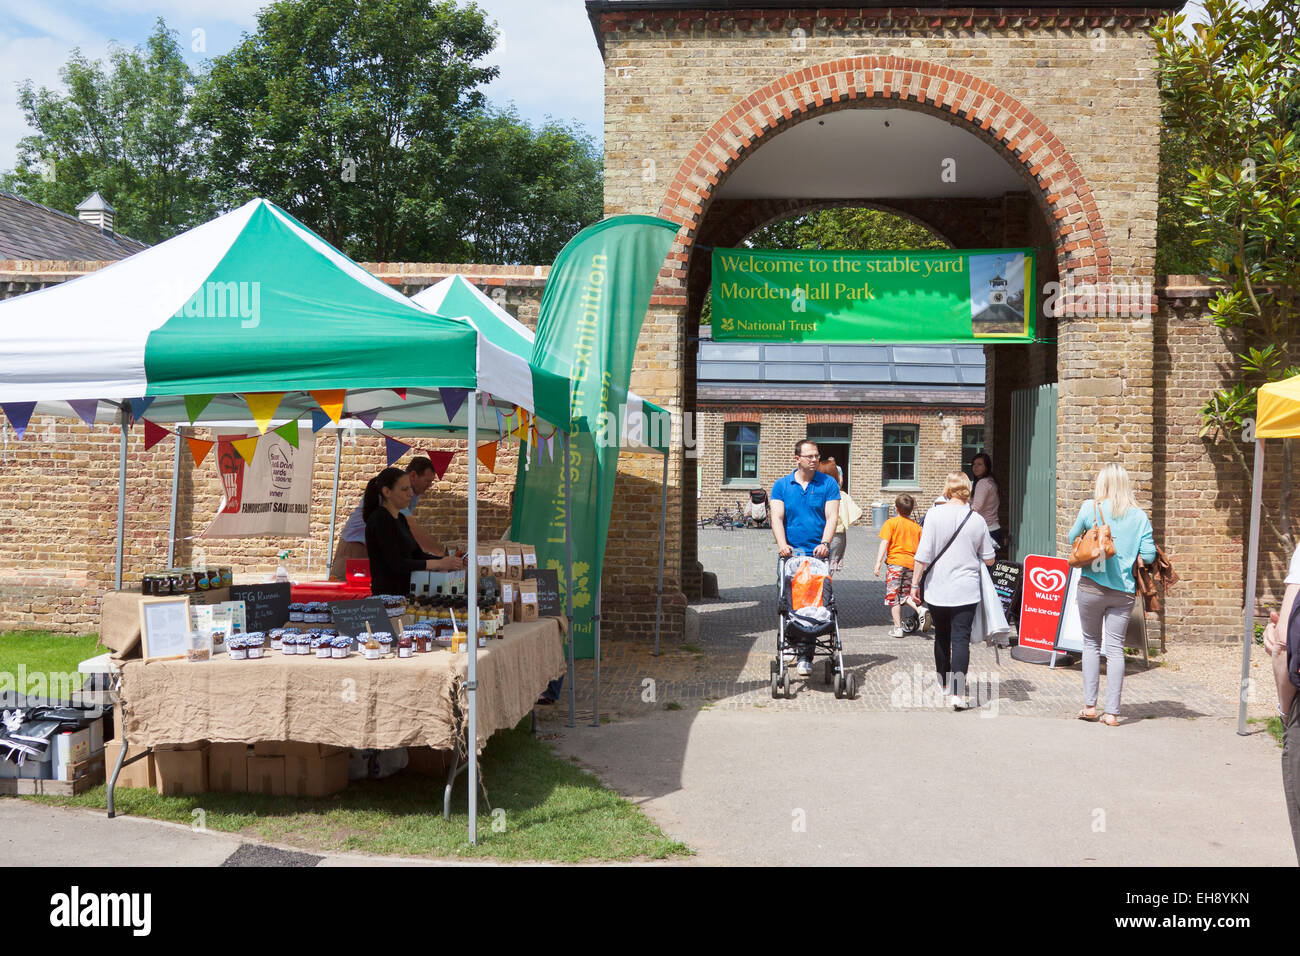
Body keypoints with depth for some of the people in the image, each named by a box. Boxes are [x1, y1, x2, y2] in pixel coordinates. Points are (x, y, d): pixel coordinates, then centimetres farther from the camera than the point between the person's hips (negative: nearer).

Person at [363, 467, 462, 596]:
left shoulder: (401, 519, 15)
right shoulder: (379, 519, -13)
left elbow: (418, 554, 15)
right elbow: (396, 564, -20)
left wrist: (450, 560, 0)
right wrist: (438, 564, -23)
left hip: (403, 593, 8)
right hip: (386, 594, -8)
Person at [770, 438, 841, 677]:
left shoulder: (829, 484, 6)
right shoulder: (782, 485, 9)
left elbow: (832, 516, -1)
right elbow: (777, 517, 0)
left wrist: (824, 544, -17)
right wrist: (782, 544, -16)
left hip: (818, 554, -1)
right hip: (791, 554, 1)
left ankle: (805, 657, -6)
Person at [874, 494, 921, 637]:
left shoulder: (891, 523, -2)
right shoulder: (916, 526, 12)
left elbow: (884, 543, -11)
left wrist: (878, 563, -14)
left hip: (895, 562, -4)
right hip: (911, 563, 4)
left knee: (893, 597, 3)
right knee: (906, 594, 16)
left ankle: (898, 628, 2)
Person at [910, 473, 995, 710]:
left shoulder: (935, 514, -6)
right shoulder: (977, 520, -1)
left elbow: (923, 555, -9)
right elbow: (989, 559, 6)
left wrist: (915, 584, -1)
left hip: (937, 590, 0)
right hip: (966, 590, 0)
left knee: (942, 637, 16)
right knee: (961, 639, -2)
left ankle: (946, 685, 31)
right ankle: (958, 693, -12)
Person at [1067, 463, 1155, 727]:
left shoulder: (1090, 507, -4)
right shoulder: (1139, 516, -1)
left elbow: (1071, 539, 9)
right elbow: (1149, 556, -2)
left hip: (1091, 587, -1)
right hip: (1123, 592, 1)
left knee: (1091, 644, 13)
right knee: (1115, 648, 4)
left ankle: (1090, 705, 12)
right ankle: (1112, 712, 5)